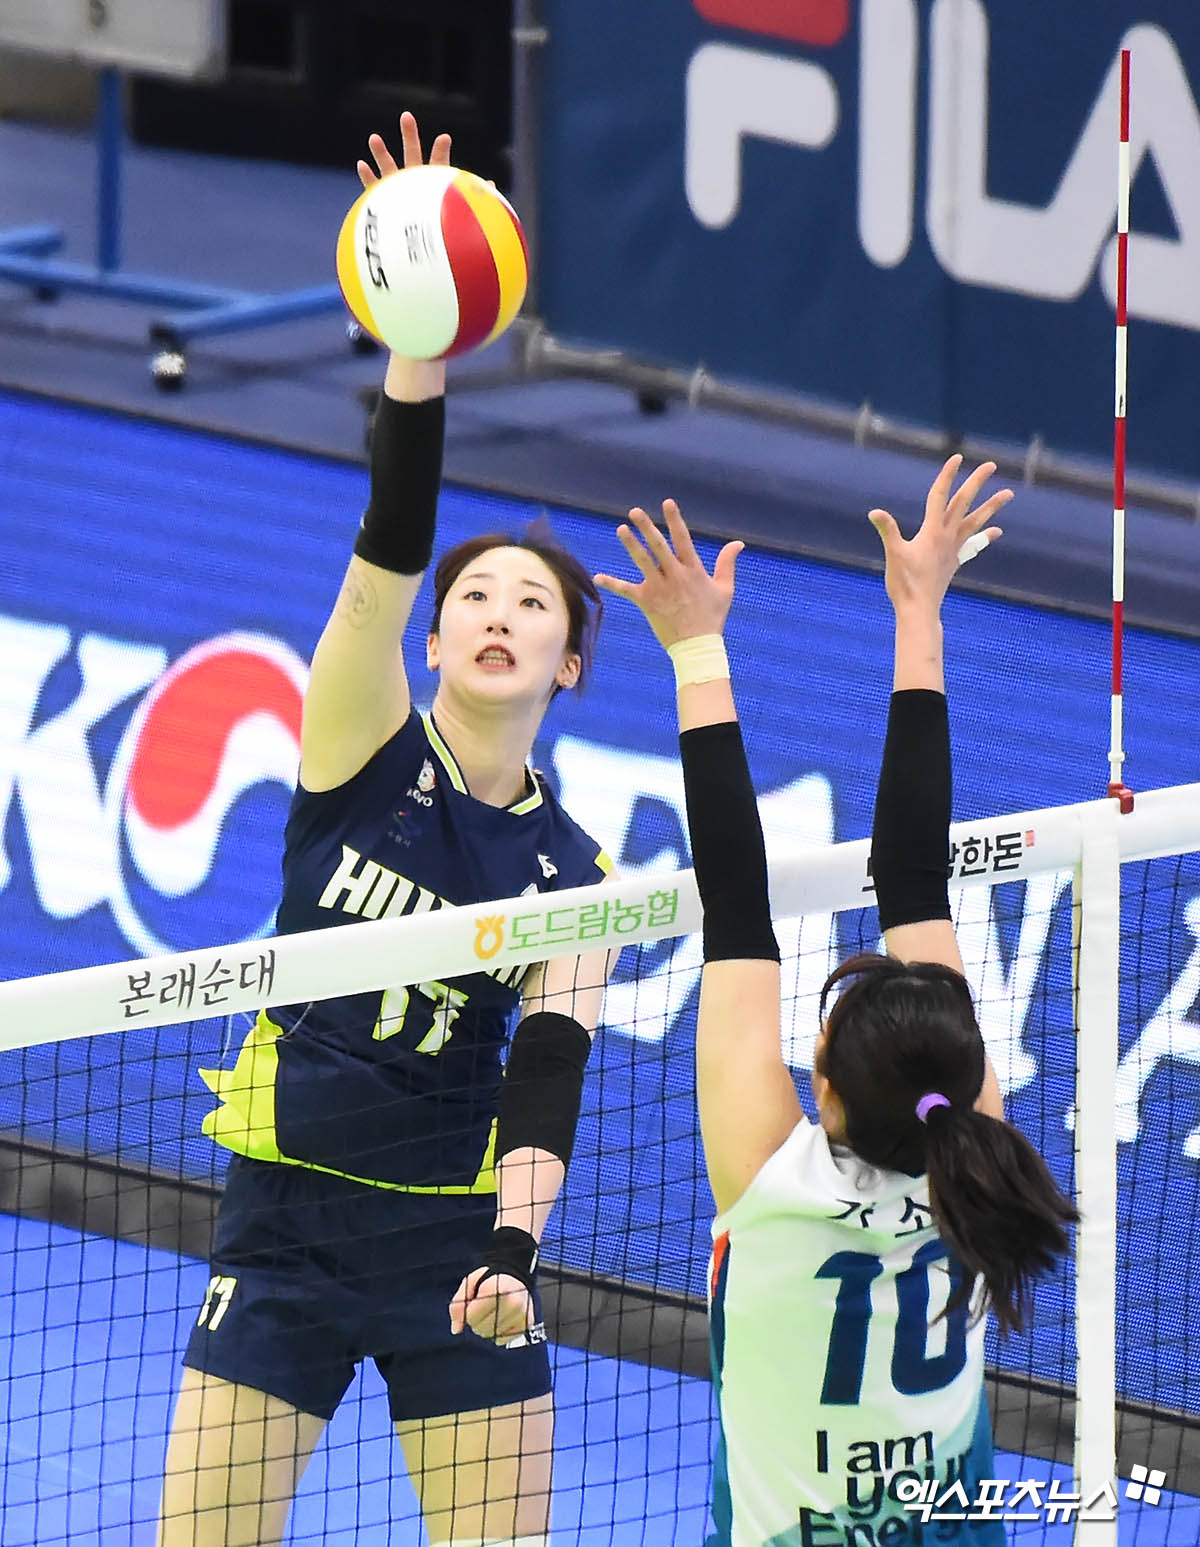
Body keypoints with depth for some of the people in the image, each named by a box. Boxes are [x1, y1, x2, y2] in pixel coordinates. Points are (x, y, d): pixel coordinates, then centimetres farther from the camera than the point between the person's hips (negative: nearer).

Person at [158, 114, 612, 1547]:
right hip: (285, 1214, -1)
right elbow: (389, 542, -16)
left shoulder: (570, 870, 2)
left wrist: (512, 1252, -27)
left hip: (455, 1237, 1)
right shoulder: (365, 751, -2)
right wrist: (420, 345, -31)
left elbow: (547, 1073, -8)